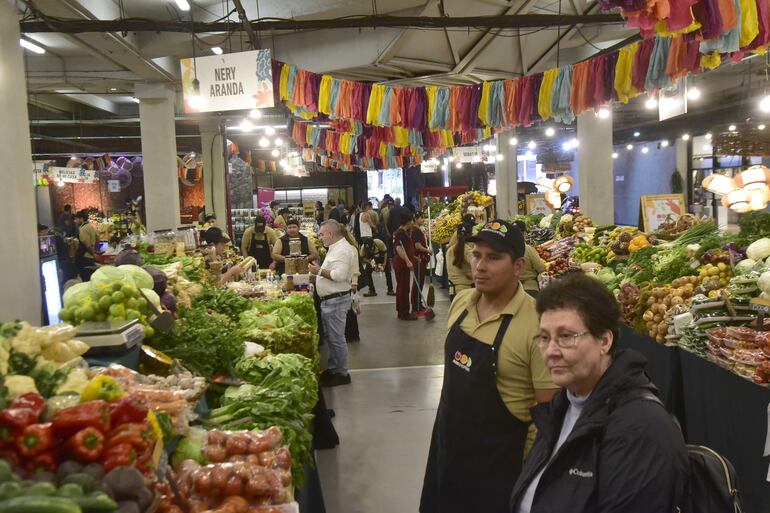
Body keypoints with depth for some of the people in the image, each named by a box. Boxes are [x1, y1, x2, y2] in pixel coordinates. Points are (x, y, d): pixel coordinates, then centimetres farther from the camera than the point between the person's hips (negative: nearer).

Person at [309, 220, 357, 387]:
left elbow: (340, 275, -29)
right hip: (329, 300, 11)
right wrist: (319, 271, 9)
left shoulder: (342, 250, -18)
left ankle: (342, 374, 9)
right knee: (330, 336, 18)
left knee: (336, 338, -2)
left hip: (336, 300, -11)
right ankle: (332, 369, 30)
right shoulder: (336, 248, 15)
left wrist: (320, 271, -19)